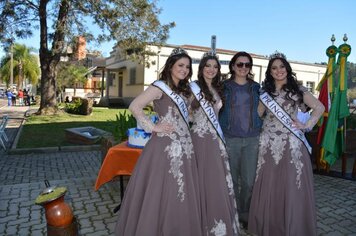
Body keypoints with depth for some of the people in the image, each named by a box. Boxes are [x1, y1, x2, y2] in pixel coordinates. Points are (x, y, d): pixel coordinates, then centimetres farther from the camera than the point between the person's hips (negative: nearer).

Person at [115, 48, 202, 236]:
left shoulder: (183, 90, 16)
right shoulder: (160, 87, -6)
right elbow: (134, 107, -15)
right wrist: (153, 127, -14)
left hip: (183, 145, 7)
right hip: (165, 145, -7)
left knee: (181, 193, 13)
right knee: (159, 191, 2)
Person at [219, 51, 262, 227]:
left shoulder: (256, 87, 10)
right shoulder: (224, 86, 3)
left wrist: (261, 130, 7)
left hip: (252, 139, 2)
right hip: (230, 138, -2)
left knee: (249, 181, 4)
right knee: (231, 180, 7)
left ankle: (245, 215, 22)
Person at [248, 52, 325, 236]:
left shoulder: (298, 89, 4)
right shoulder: (265, 91, 11)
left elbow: (319, 107, 6)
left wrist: (307, 125, -2)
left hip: (292, 144, -2)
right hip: (269, 144, 2)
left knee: (291, 186, 2)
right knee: (268, 187, 5)